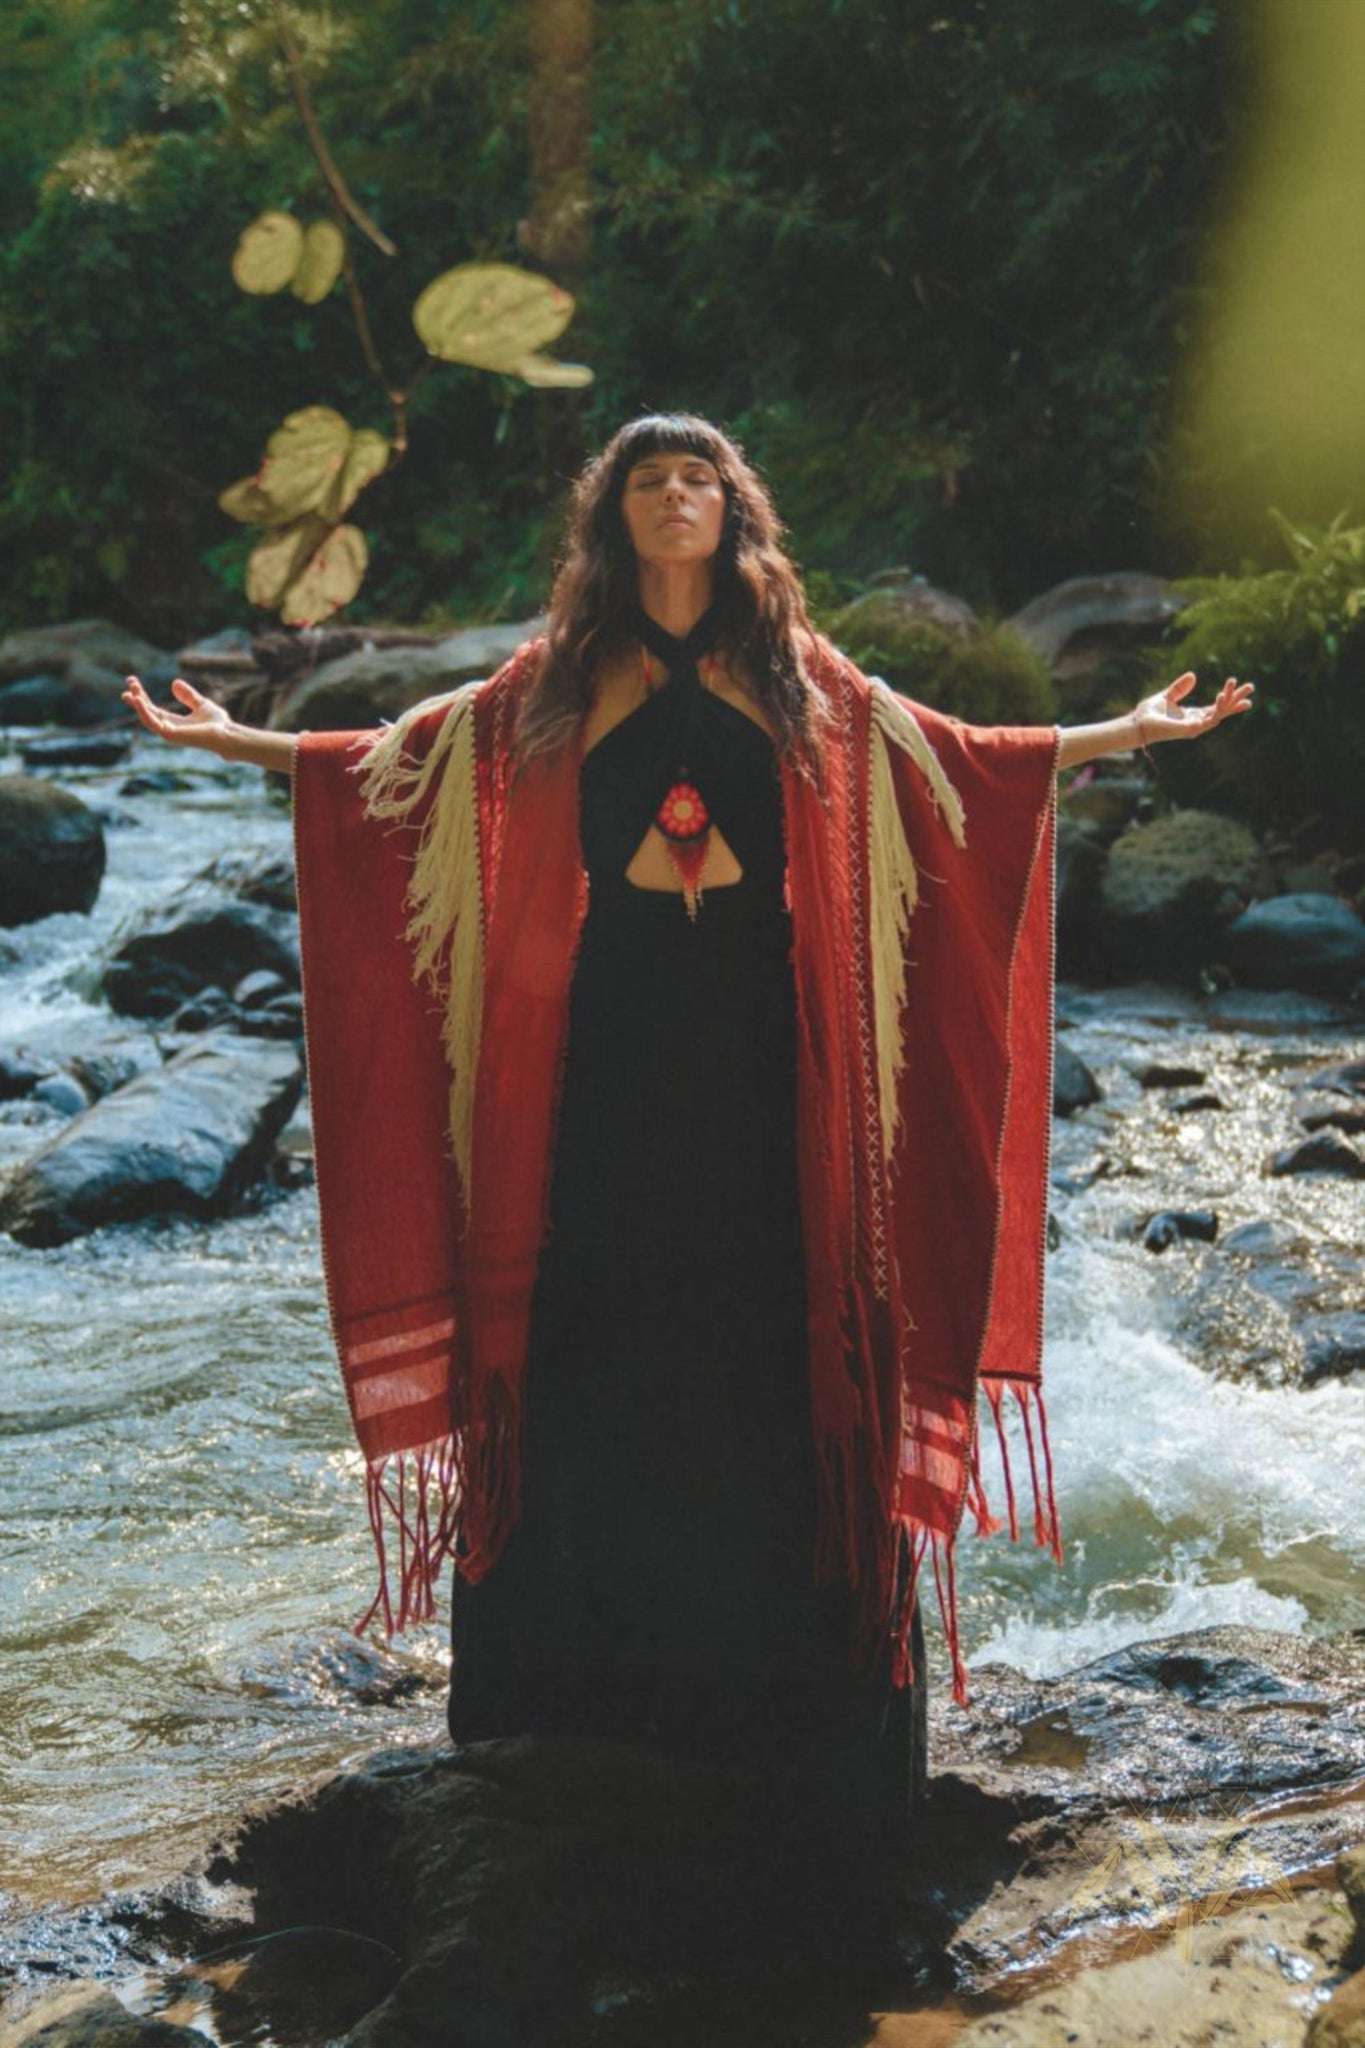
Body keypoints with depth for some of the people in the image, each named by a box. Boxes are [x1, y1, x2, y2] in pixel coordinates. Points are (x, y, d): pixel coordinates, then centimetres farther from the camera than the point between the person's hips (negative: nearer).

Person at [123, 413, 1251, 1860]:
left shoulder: (805, 683, 12)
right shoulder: (559, 682, 10)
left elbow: (962, 758, 16)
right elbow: (395, 757, 12)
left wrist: (1130, 732, 12)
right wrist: (234, 740, 6)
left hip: (757, 1036, 0)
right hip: (608, 1035, 0)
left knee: (765, 1329, -1)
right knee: (597, 1331, 0)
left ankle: (777, 1698, 7)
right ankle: (587, 1695, 10)